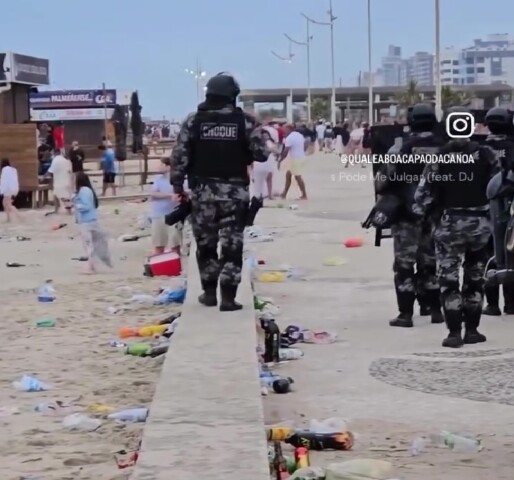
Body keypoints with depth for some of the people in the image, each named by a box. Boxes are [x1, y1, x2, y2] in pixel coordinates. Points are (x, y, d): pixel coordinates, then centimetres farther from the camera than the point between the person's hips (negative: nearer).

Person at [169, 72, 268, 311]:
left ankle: (209, 292, 20)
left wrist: (177, 184, 7)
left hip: (202, 191, 1)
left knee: (206, 243, 15)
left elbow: (179, 155, -2)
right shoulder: (245, 121, -5)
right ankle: (228, 297, -2)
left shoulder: (193, 120, -1)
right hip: (235, 191, -1)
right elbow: (262, 154, -4)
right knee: (232, 245, 2)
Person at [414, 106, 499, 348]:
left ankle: (454, 332, -4)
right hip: (479, 222, 3)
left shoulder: (439, 157, -10)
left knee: (448, 277, 2)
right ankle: (472, 329, 18)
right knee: (475, 277, 14)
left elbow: (426, 190, -10)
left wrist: (418, 213, 3)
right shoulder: (485, 155, -3)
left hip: (449, 223, -3)